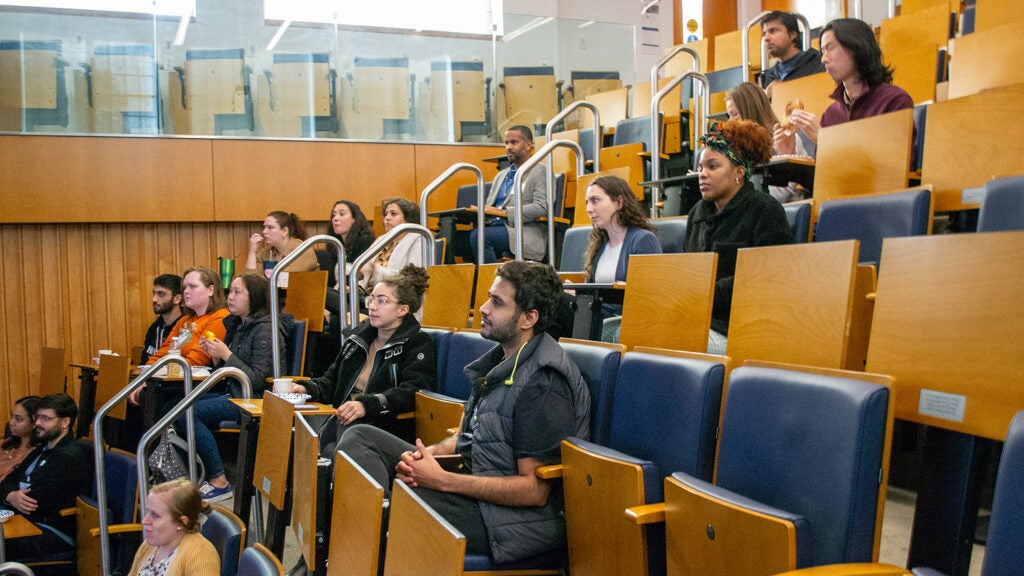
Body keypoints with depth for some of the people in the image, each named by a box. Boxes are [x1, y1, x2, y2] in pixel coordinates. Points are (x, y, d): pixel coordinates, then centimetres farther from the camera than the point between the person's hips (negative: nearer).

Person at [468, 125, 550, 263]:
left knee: (478, 236, -32)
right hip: (495, 227, 6)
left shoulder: (540, 172, 5)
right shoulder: (501, 175, 29)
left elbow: (542, 207, -10)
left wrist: (504, 212, -15)